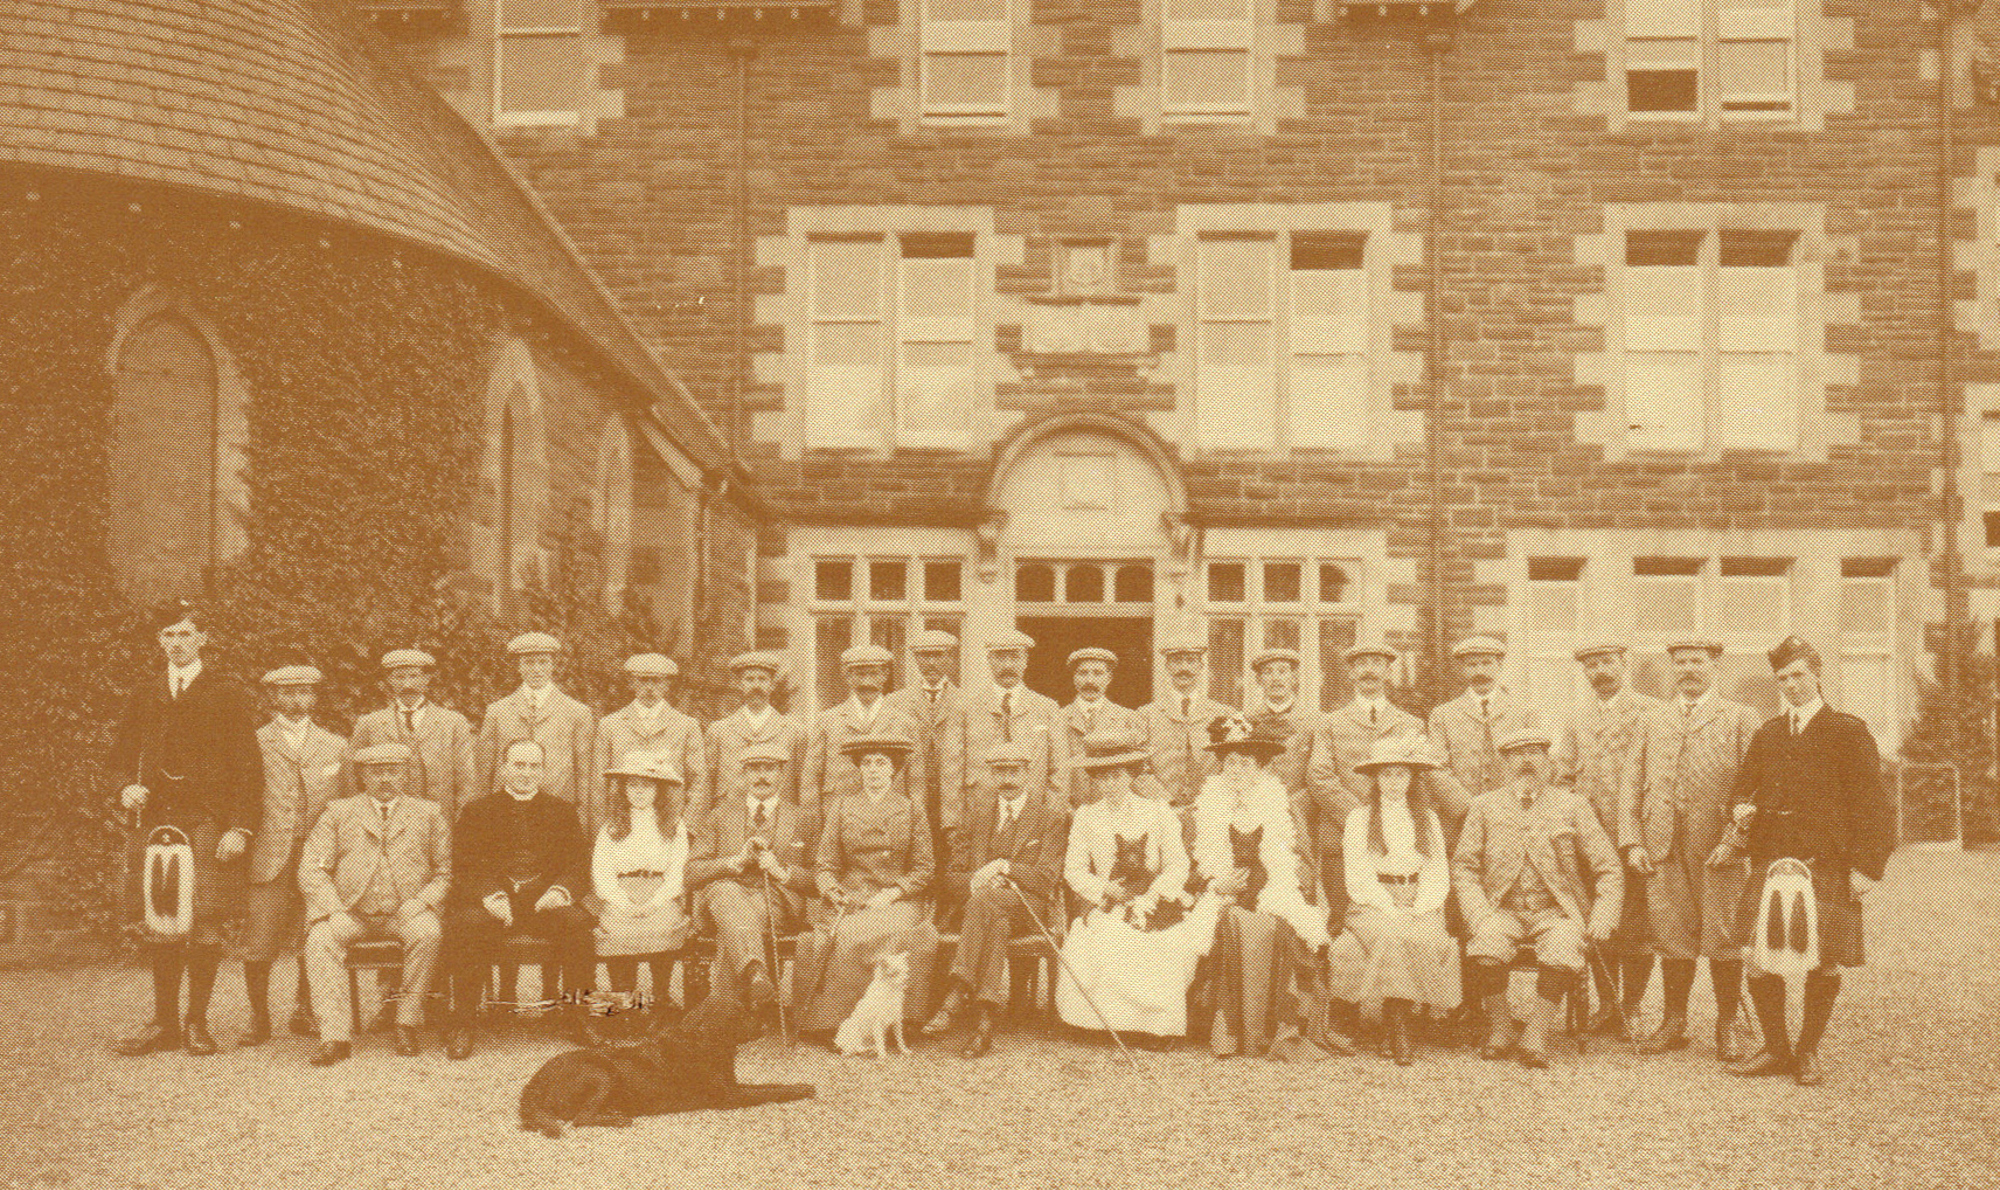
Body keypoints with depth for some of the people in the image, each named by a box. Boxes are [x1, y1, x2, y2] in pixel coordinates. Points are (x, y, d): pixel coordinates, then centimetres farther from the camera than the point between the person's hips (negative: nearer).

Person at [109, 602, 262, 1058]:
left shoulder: (227, 695, 4)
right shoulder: (145, 693, 15)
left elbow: (248, 767, 1)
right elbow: (121, 751, 23)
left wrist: (239, 828, -8)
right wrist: (128, 788, 1)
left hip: (209, 822, -3)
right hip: (155, 819, 3)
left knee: (205, 925, -5)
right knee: (158, 923, 3)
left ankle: (197, 1023, 6)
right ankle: (164, 1023, 14)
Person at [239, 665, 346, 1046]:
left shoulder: (335, 746, 15)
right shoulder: (255, 743, 8)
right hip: (268, 857, -1)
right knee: (258, 941, -5)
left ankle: (304, 1012, 16)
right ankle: (259, 1018, 8)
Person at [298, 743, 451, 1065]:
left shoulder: (428, 813, 15)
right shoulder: (338, 813, 15)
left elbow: (446, 870, 11)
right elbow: (311, 867, 6)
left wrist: (421, 903, -8)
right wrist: (333, 909, -10)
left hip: (405, 913, -1)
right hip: (351, 913, 1)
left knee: (427, 933, -33)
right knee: (320, 939, -29)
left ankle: (407, 1023, -20)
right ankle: (334, 1035, -30)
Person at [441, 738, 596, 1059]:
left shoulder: (562, 810, 18)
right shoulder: (476, 811, 14)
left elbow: (579, 865, 10)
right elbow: (466, 868, 3)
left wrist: (559, 891, -12)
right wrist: (492, 896, -17)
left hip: (545, 900, 1)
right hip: (493, 903, -1)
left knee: (577, 923, -29)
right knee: (466, 924, -32)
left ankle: (574, 1016, -15)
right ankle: (462, 1024, -20)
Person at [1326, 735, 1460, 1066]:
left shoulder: (1428, 819, 16)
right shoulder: (1359, 819, 8)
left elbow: (1438, 875, 11)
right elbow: (1358, 878, 1)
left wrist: (1418, 910, -7)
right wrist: (1390, 910, -13)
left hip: (1421, 906, 2)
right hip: (1373, 905, -2)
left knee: (1429, 938, -30)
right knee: (1389, 935, -33)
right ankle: (1397, 1025, -27)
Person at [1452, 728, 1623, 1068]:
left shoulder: (1571, 805, 8)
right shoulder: (1485, 806, 10)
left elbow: (1610, 868, 9)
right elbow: (1463, 865, 8)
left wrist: (1603, 917, -5)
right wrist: (1478, 914, -8)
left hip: (1558, 912, -1)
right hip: (1504, 910, 1)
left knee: (1562, 952, -33)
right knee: (1486, 947, -30)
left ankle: (1538, 1036, -16)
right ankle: (1500, 1030, -7)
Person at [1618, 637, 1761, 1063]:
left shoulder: (1740, 719, 7)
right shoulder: (1652, 722, 18)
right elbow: (1632, 785, 15)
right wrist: (1632, 841, 4)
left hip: (1718, 847, -3)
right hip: (1663, 849, 3)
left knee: (1724, 939, 0)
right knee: (1671, 936, 5)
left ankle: (1727, 1028, 13)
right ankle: (1674, 1023, 17)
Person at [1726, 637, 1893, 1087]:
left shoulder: (1849, 733, 2)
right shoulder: (1767, 734, 16)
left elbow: (1871, 805, -1)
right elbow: (1743, 784, 25)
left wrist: (1866, 866, -9)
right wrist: (1741, 808, 0)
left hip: (1828, 865, -4)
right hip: (1770, 861, 4)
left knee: (1823, 963, 1)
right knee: (1758, 961, -1)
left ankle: (1808, 1052, 18)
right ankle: (1776, 1049, 15)